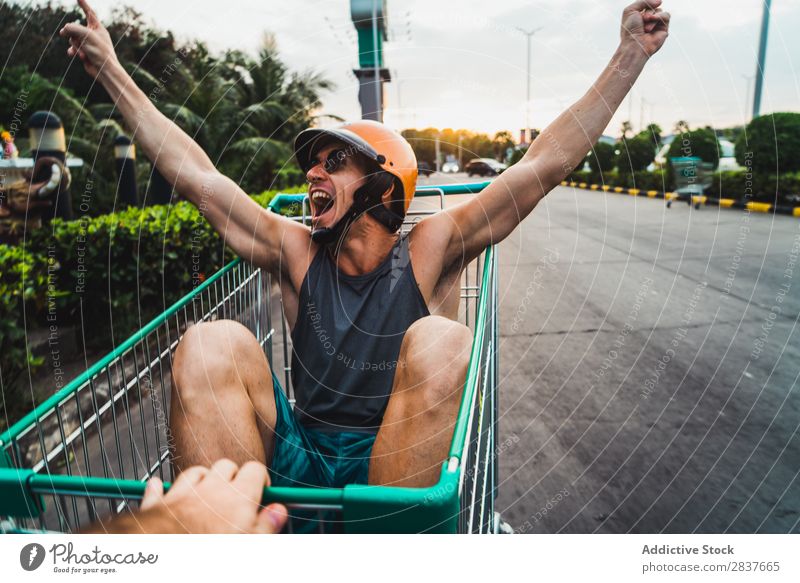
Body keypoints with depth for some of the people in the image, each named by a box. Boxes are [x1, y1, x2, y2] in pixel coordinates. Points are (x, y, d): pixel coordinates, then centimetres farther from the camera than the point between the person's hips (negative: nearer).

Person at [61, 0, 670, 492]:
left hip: (398, 466, -1)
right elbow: (196, 176, 6)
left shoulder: (427, 252, -3)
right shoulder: (298, 251, 4)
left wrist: (631, 56, -8)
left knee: (441, 341, -30)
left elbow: (544, 165, -7)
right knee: (213, 344, -21)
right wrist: (110, 70, 10)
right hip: (298, 464, 2)